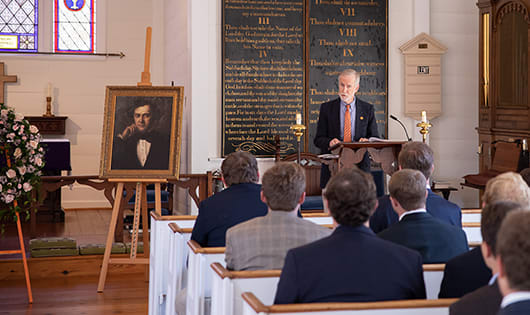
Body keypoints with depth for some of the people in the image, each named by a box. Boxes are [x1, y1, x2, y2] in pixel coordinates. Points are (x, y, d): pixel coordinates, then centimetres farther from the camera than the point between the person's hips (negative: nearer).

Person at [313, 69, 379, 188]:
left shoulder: (367, 109, 8)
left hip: (360, 165, 0)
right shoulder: (326, 108, 7)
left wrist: (367, 142, -13)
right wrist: (329, 142, -17)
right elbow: (318, 139, 5)